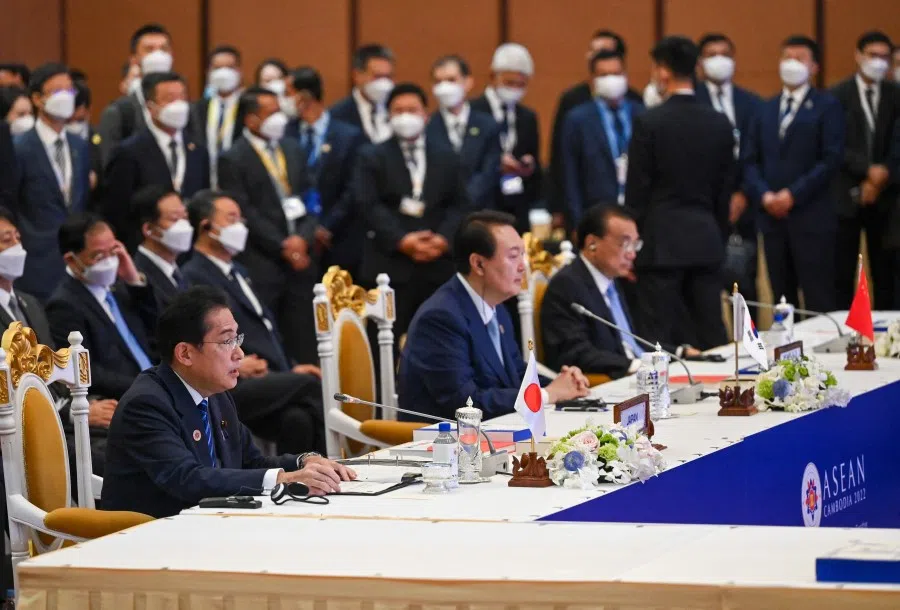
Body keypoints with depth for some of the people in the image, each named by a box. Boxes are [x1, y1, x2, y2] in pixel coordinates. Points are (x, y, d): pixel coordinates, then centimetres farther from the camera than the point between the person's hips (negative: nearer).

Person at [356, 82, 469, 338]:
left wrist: (444, 239, -9)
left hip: (439, 268, 3)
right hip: (390, 266, -3)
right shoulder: (373, 158, 7)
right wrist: (401, 241, -15)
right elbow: (370, 206, -4)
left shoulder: (447, 158, 16)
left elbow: (459, 206, 9)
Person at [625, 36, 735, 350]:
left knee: (659, 339, -4)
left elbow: (637, 191, -7)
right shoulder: (720, 124, 6)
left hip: (661, 242, -5)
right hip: (707, 243, 5)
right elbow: (725, 191, 11)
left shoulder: (649, 122, -9)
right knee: (711, 337, 7)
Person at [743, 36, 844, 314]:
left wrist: (793, 194, -13)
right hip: (772, 217, 5)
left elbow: (831, 160, -8)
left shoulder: (826, 106, 1)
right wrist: (764, 195, -6)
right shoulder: (766, 110, 17)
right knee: (782, 299, 7)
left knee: (818, 301, -6)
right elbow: (750, 160, 12)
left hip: (811, 217, -5)